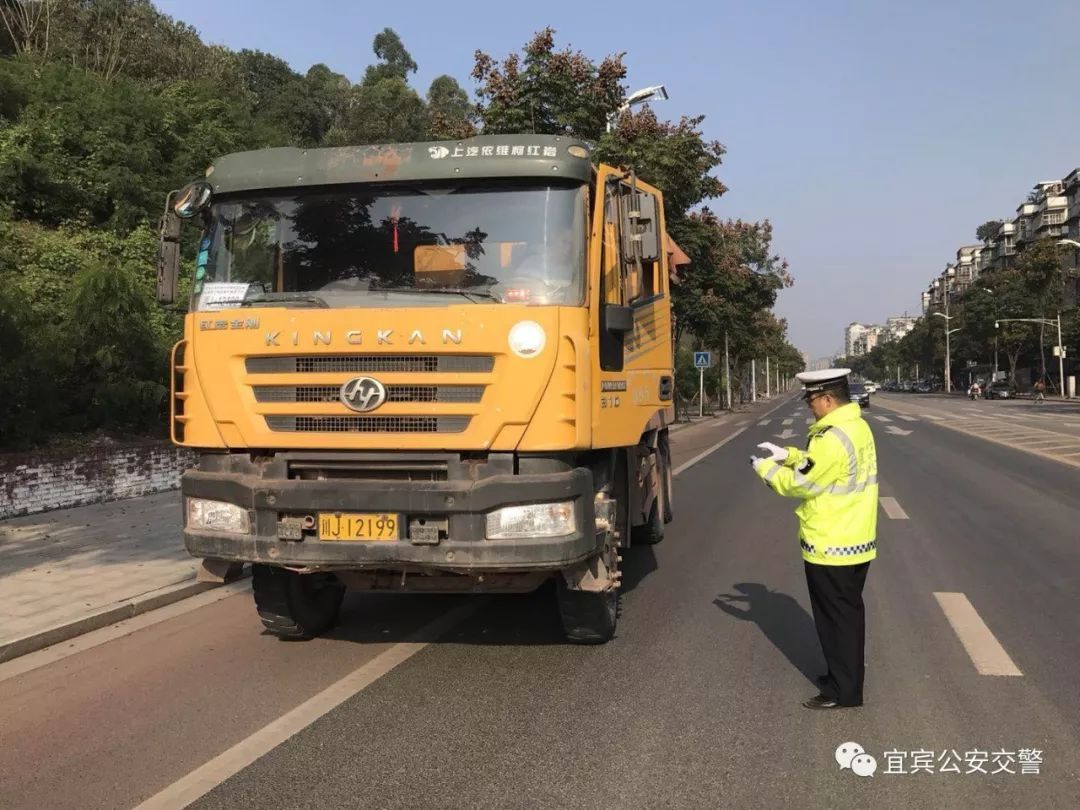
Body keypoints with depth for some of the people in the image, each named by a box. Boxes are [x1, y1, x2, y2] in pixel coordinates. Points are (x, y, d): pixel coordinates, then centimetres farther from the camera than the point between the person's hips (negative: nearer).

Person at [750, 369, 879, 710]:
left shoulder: (833, 438, -25)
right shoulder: (857, 427, 7)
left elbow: (800, 484, -18)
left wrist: (766, 469, -4)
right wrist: (787, 455, 11)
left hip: (831, 547, -10)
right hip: (856, 541, 10)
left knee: (836, 616, 2)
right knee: (848, 611, 20)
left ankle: (844, 690, 11)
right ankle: (848, 675, 33)